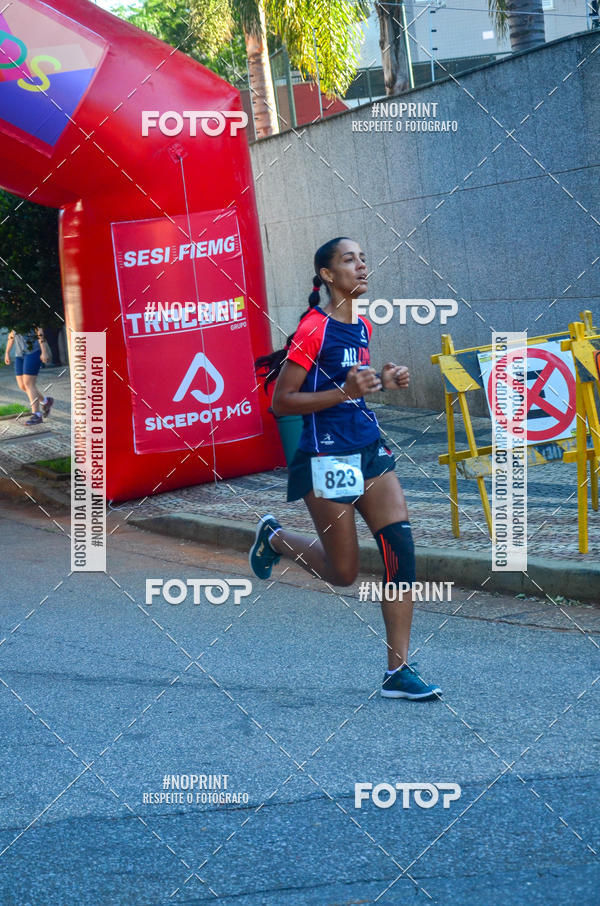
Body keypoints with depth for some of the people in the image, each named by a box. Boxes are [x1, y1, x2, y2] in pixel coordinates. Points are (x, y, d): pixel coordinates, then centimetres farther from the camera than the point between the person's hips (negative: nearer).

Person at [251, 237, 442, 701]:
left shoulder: (362, 327, 10)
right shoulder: (314, 328, -14)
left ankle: (399, 671, -2)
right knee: (343, 572, 3)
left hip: (369, 450, 7)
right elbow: (281, 402, -15)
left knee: (401, 549, -7)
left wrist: (382, 381, 8)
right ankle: (275, 538, 33)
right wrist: (345, 391, -23)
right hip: (328, 457, -7)